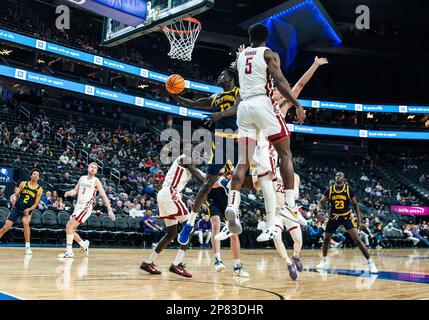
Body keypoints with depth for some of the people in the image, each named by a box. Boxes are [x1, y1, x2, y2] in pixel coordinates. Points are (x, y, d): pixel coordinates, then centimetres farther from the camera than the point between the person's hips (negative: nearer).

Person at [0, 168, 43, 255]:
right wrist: (14, 198, -16)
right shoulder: (23, 184, 0)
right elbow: (16, 194, 5)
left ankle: (28, 247, -16)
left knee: (26, 223, -28)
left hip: (27, 210, -1)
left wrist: (29, 209, -17)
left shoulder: (39, 190, -3)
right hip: (16, 208, 1)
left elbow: (36, 203, -2)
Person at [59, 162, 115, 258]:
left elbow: (104, 196, -9)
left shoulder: (96, 181, -6)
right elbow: (75, 191, 17)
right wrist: (69, 193, -8)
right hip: (78, 206, 7)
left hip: (86, 208, -7)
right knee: (70, 228, 8)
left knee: (69, 226, -18)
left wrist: (110, 211, -16)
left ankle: (69, 252, -13)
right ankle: (84, 245, 29)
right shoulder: (82, 178, 12)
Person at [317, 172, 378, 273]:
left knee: (357, 240, -13)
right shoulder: (329, 190, -3)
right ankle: (324, 260, 33)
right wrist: (319, 209, -22)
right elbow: (321, 202, 0)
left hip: (346, 217, -3)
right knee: (326, 239, 12)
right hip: (334, 217, 3)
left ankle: (370, 262, -8)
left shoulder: (349, 189, -6)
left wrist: (358, 218, -2)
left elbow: (355, 204, 2)